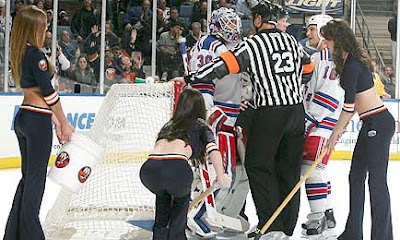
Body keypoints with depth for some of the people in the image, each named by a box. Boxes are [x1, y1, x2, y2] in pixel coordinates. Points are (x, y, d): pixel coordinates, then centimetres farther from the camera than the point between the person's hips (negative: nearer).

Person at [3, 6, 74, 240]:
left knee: (28, 176, 15)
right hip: (37, 121, -9)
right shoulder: (35, 54, -15)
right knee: (36, 177, -2)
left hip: (23, 117, 9)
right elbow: (48, 92, -15)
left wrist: (55, 120, 16)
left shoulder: (21, 54, 13)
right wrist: (64, 123, -6)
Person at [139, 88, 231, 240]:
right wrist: (221, 176, -4)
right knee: (182, 197, 32)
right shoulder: (200, 125, 23)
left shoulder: (169, 124, 36)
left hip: (149, 169, 4)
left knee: (163, 195, 38)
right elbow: (212, 148, 3)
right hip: (176, 168, -4)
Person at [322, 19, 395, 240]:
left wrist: (335, 133, -7)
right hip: (371, 124, 10)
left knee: (377, 180, -8)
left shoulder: (351, 64, -16)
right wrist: (341, 128, 20)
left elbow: (349, 104, -16)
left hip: (378, 124, -10)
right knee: (356, 176, 14)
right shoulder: (350, 60, 13)